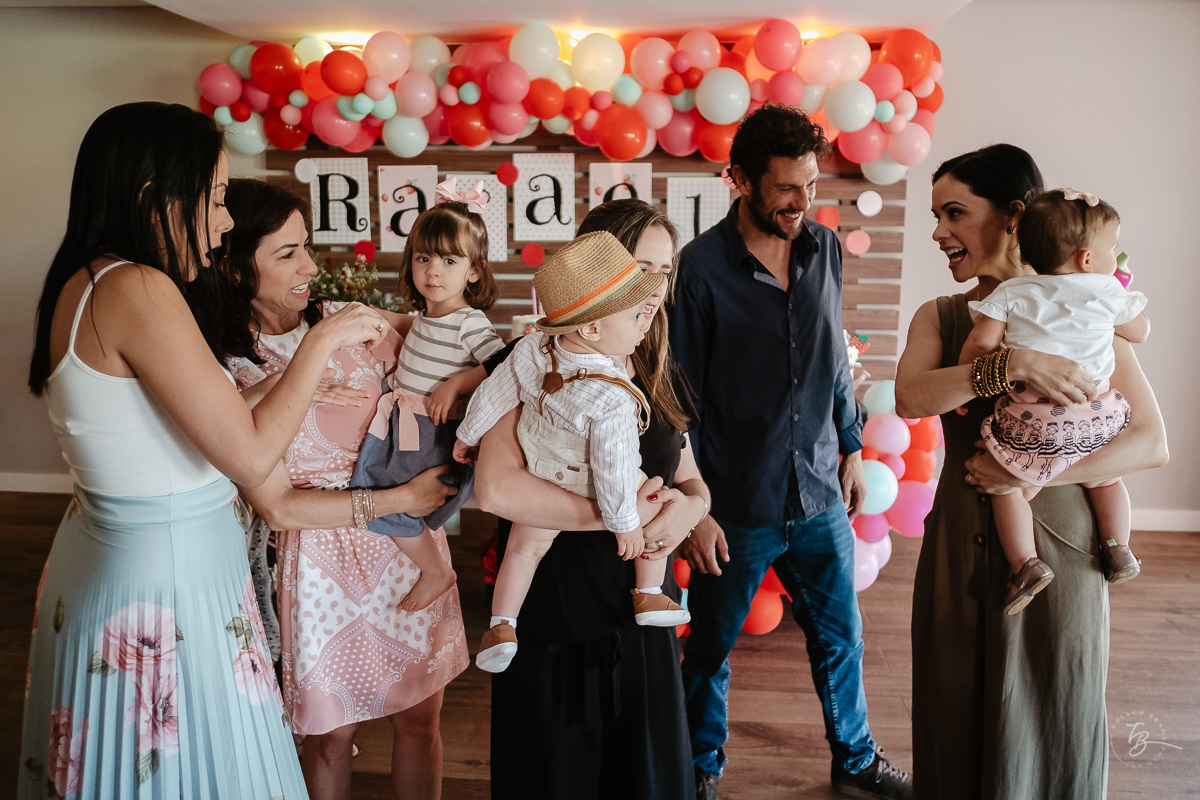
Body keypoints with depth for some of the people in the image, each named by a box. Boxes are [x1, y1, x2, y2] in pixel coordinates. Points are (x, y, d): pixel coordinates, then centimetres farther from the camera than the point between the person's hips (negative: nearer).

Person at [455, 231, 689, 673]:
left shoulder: (531, 351, -21)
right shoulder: (612, 401, -37)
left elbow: (492, 396, -7)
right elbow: (613, 471, -30)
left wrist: (468, 435, 10)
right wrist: (625, 523, -15)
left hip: (543, 483, 5)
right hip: (595, 489, -4)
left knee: (524, 548, 24)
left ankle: (502, 626, 25)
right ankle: (650, 598, 30)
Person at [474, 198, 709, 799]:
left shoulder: (659, 376, 7)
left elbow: (691, 481, 12)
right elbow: (494, 487, -25)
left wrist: (688, 507, -12)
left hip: (642, 619, 6)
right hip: (554, 624, -5)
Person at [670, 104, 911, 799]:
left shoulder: (825, 248, 3)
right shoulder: (701, 267, -14)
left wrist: (852, 448, 15)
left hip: (819, 496, 5)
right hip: (736, 507, -4)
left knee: (841, 637, 20)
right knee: (710, 650, 14)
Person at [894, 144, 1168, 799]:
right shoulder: (939, 317, 5)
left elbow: (1152, 443, -7)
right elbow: (910, 398, -16)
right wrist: (1013, 365, -28)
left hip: (1058, 546, -2)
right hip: (960, 548, 2)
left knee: (1050, 726, 12)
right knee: (959, 725, 12)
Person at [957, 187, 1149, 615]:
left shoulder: (1011, 294, 1)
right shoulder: (1107, 292, 4)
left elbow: (980, 344, -5)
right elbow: (1140, 332, 19)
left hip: (1034, 422, -2)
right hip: (1095, 417, 2)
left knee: (1010, 489, 12)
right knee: (1106, 479, 27)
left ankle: (1025, 564, 3)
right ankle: (1118, 550, 33)